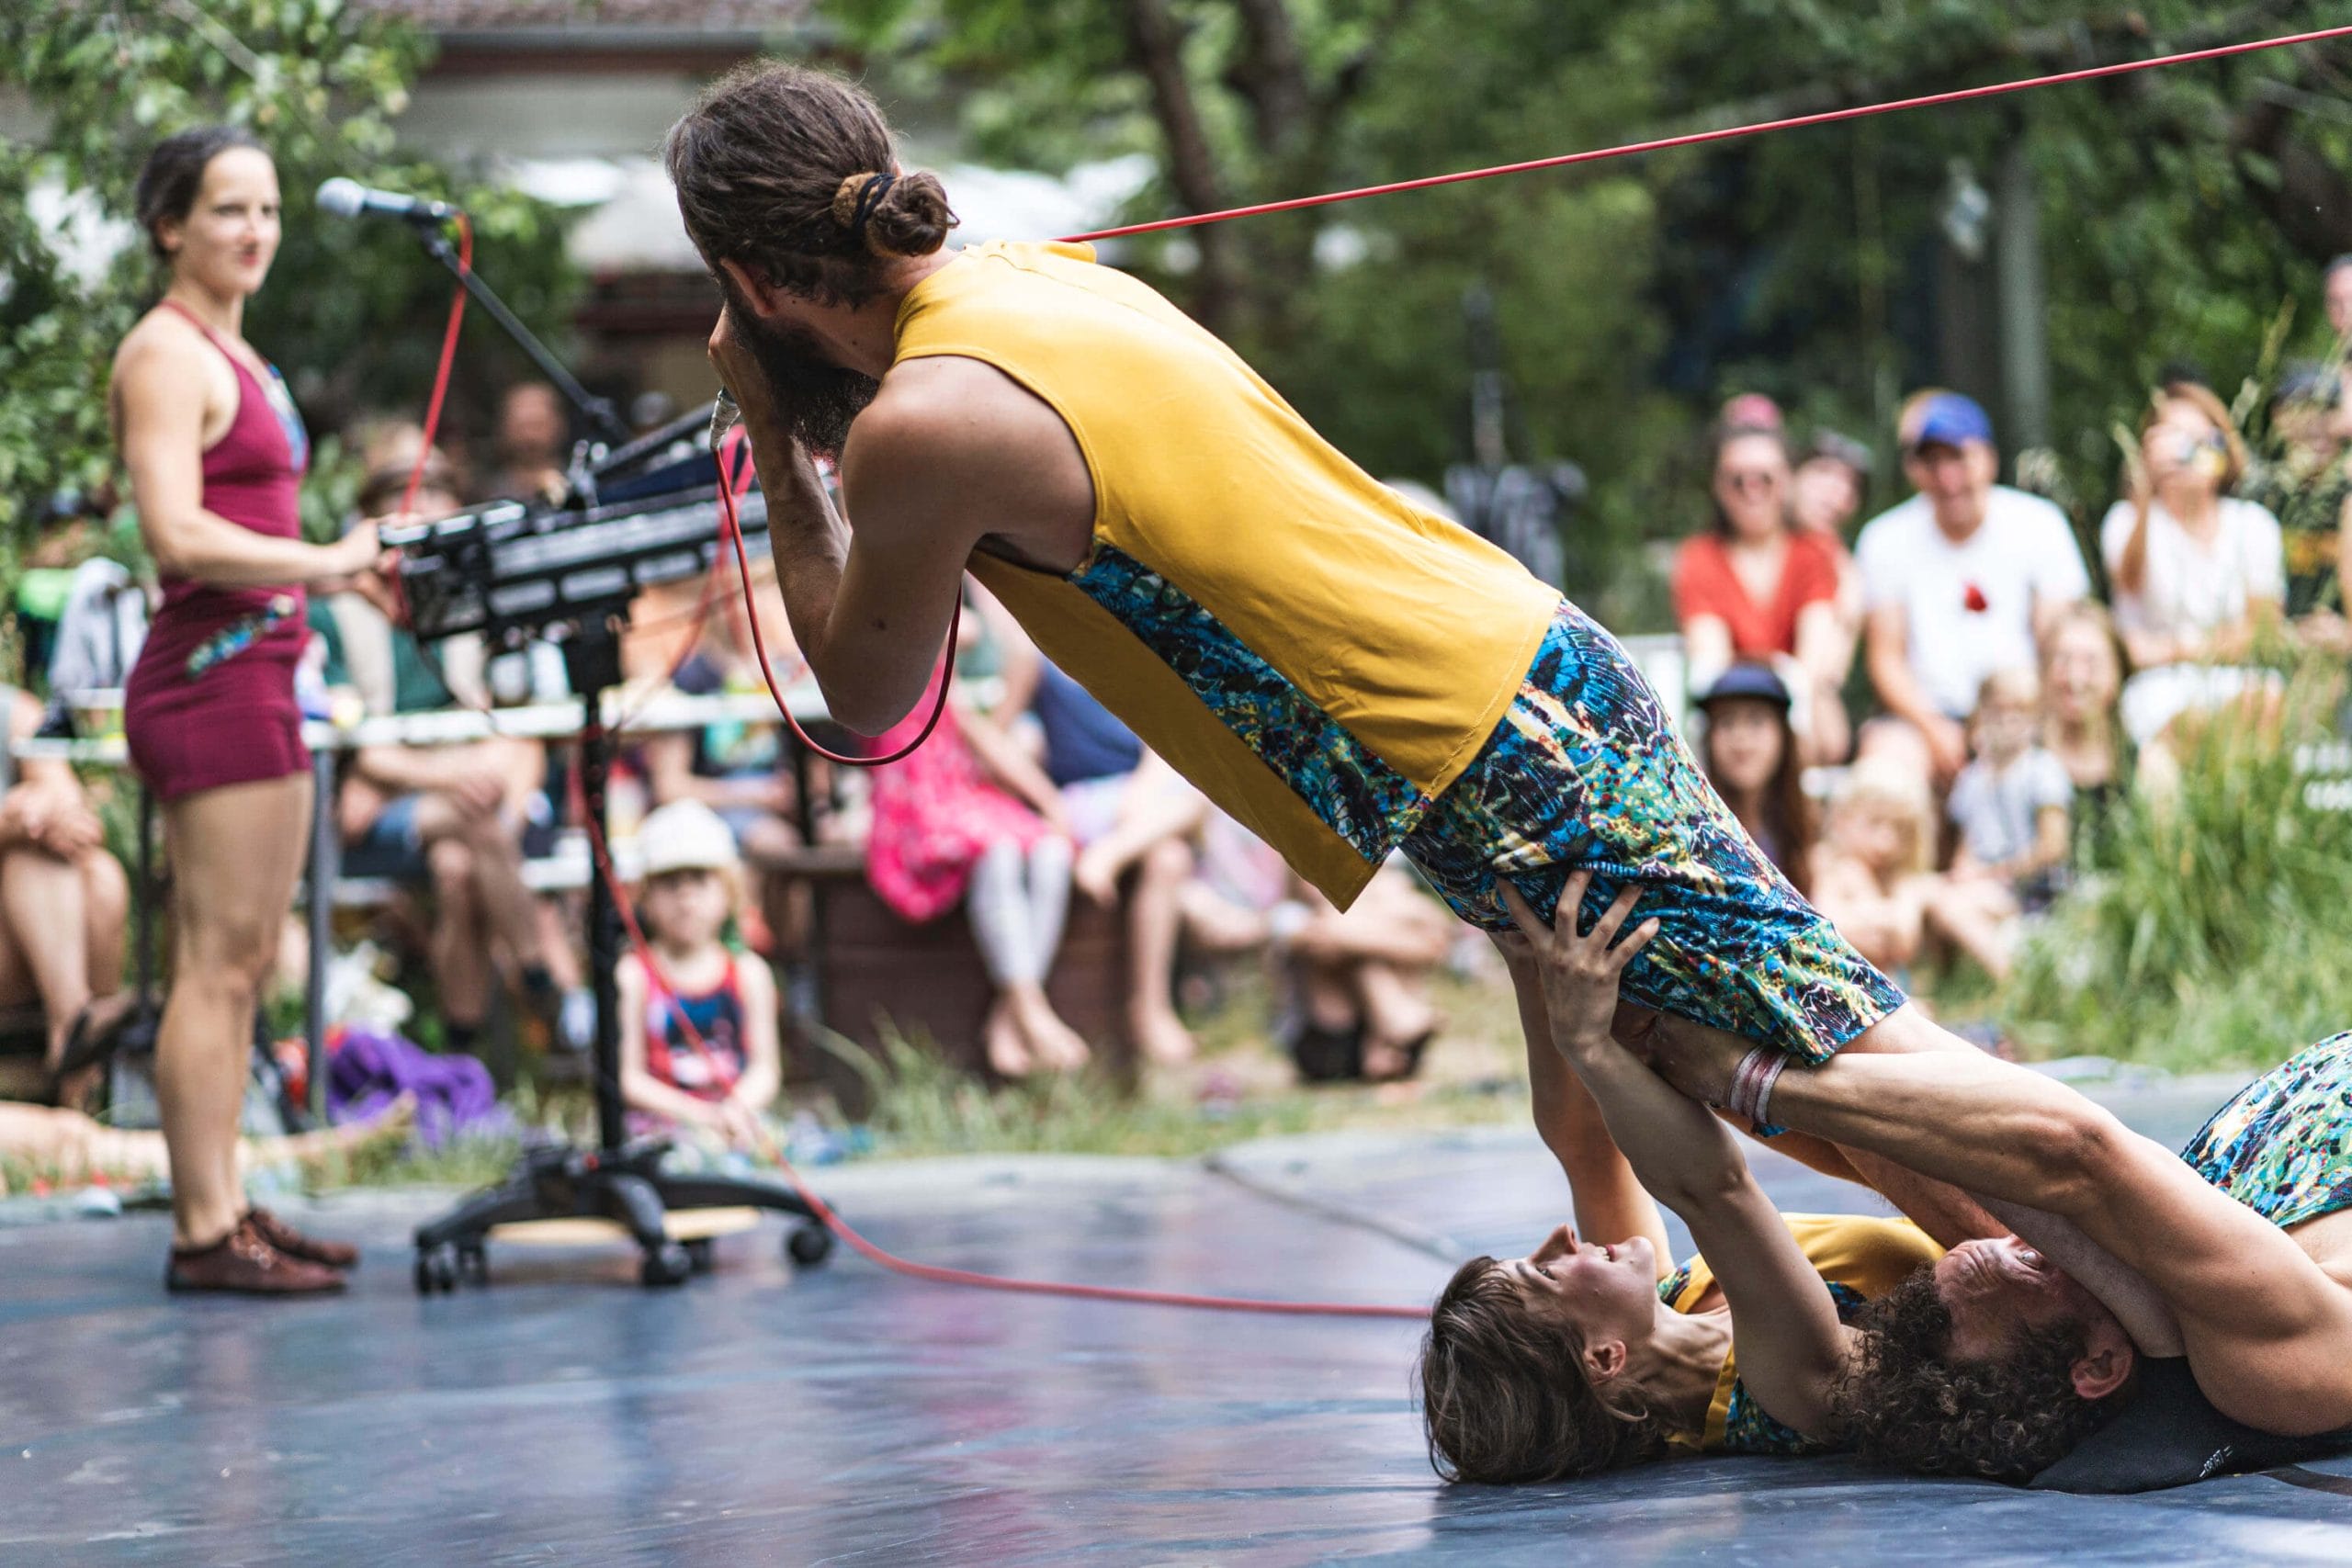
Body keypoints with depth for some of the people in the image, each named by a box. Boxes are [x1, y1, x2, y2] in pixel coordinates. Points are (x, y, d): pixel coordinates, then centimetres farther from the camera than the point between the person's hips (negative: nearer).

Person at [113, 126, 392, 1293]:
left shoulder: (231, 354, 20)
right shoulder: (165, 353, -10)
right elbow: (178, 535, -19)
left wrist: (344, 561, 10)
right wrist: (321, 566, -19)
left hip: (253, 676, 10)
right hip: (208, 674, -10)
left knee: (243, 964, 11)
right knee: (218, 964, -9)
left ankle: (226, 1213, 15)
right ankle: (203, 1233, -7)